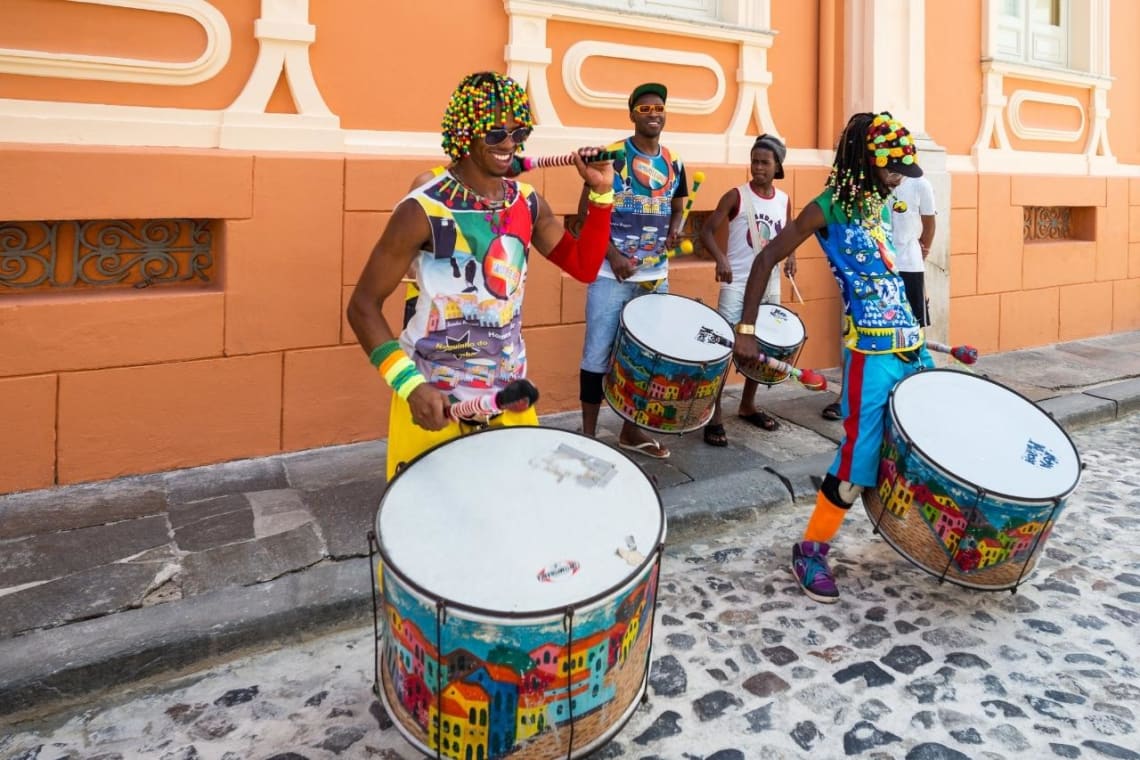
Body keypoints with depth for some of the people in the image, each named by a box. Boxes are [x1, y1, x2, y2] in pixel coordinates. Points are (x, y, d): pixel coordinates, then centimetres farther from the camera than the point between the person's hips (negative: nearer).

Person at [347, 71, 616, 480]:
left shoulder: (527, 203, 1)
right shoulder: (423, 209, -18)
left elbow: (584, 267, 5)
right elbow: (363, 305, -15)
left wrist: (601, 193, -7)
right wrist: (409, 385, -27)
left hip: (509, 392, 6)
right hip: (433, 394, -5)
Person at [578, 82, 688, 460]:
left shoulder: (675, 164, 9)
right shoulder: (611, 156, -6)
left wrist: (674, 231, -3)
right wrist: (613, 255, -17)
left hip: (656, 276, 6)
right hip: (611, 275, -5)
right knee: (598, 355, -1)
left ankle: (631, 430, 25)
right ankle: (588, 434, 10)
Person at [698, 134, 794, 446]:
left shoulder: (784, 201, 7)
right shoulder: (736, 196, -7)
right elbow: (707, 230, -11)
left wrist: (791, 256, -1)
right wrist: (720, 258, -28)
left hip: (770, 285, 6)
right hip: (737, 284, -5)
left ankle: (748, 405, 32)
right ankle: (714, 417, -2)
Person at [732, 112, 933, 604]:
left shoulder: (881, 205, 14)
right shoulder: (828, 207, -8)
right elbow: (767, 259, -10)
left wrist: (914, 330, 20)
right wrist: (746, 330, -17)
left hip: (911, 344, 8)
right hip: (871, 352, -8)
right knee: (859, 458, -8)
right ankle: (810, 551, 7)